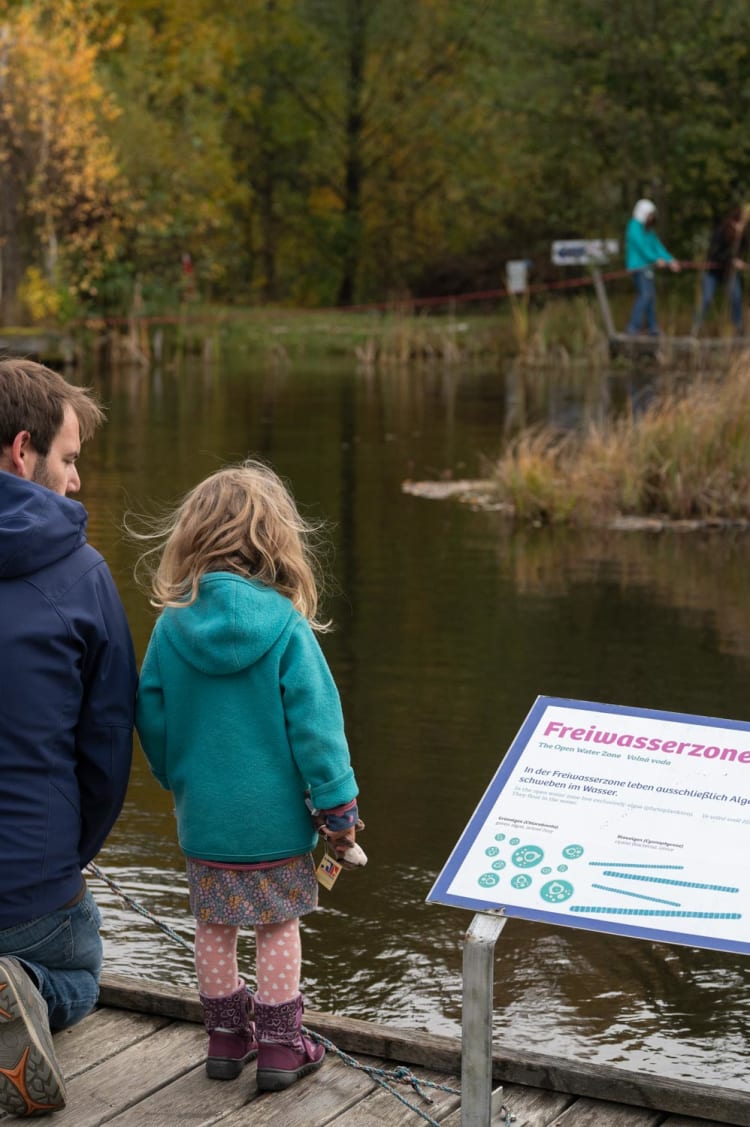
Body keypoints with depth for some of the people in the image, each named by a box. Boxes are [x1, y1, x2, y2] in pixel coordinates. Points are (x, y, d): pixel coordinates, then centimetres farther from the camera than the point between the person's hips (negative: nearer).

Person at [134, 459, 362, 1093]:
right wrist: (338, 803, -6)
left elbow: (151, 715, 3)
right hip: (275, 814, -3)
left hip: (203, 814, 3)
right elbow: (314, 719, -14)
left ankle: (226, 1038, 28)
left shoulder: (172, 624, -6)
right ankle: (280, 1046, 17)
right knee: (279, 925, 10)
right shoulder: (285, 624, -15)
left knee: (214, 926, 16)